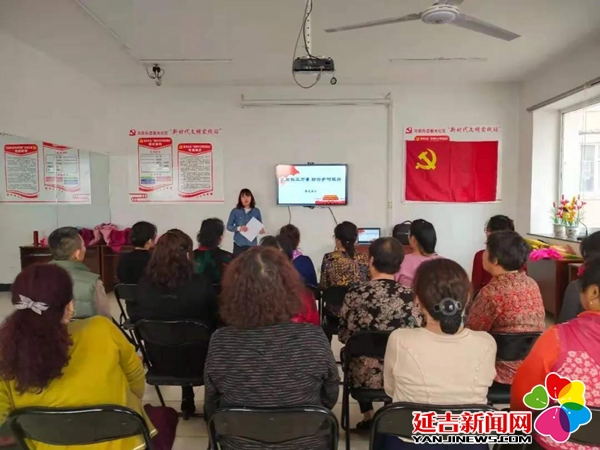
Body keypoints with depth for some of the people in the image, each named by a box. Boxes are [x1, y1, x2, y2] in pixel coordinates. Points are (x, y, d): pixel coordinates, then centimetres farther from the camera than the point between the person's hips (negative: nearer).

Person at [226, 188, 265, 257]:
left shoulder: (256, 211, 4)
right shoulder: (235, 211, -1)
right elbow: (229, 226, 1)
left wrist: (261, 230, -11)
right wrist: (239, 228, -17)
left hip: (252, 244, 1)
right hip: (239, 244, -1)